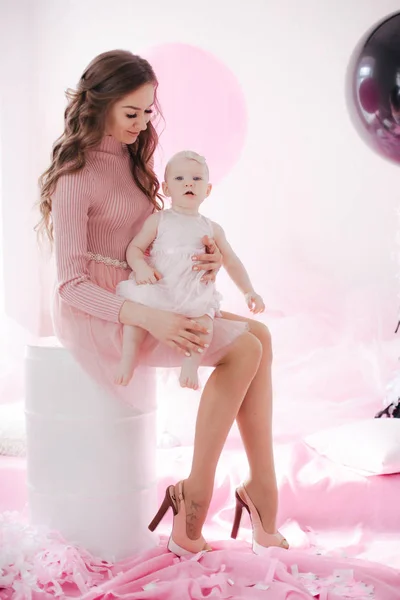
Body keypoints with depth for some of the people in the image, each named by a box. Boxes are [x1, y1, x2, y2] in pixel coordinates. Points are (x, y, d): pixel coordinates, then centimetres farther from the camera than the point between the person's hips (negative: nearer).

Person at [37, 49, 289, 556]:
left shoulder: (130, 159, 13)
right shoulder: (75, 177, -12)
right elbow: (71, 284, -17)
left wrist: (206, 260, -5)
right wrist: (150, 320, -30)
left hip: (139, 299, 8)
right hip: (96, 313, -8)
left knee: (259, 336, -6)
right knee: (242, 350, -19)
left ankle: (263, 486, -9)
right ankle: (194, 497, -11)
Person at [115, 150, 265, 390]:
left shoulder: (212, 229, 13)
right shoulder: (158, 220, 6)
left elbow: (232, 262, 20)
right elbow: (135, 247, 3)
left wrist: (249, 291, 14)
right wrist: (140, 266, -19)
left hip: (193, 294, 1)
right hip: (156, 288, -1)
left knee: (205, 319, -28)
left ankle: (191, 363, -21)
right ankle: (130, 355, -14)